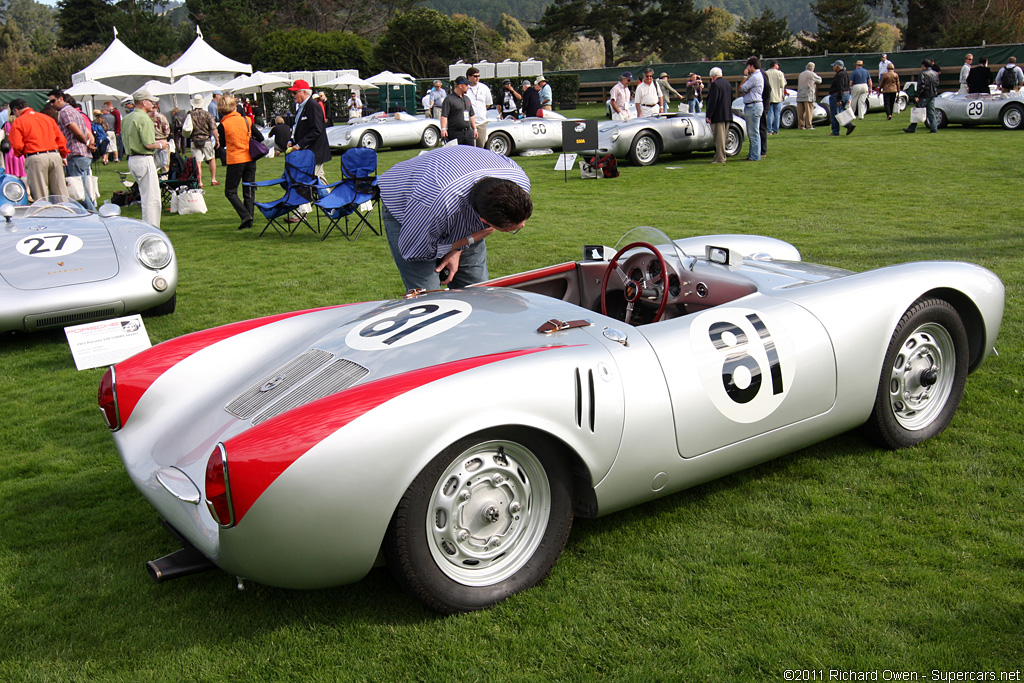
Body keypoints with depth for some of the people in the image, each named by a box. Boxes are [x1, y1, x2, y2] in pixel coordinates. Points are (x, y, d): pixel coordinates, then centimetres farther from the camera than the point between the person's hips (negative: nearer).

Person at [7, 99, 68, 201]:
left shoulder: (18, 122, 2)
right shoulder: (47, 118, 17)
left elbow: (17, 146, -6)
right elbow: (60, 138, 15)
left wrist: (19, 154, 15)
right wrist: (63, 156, 23)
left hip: (35, 158, -4)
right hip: (55, 155, 4)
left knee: (40, 196, -1)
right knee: (61, 193, 7)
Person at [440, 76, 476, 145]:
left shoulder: (467, 99, 20)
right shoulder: (449, 99, -6)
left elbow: (471, 116, 26)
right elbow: (444, 115, -14)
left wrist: (474, 129, 22)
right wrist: (443, 129, -26)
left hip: (468, 132, 7)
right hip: (455, 134, -7)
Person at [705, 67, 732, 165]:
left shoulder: (715, 84, -13)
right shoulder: (728, 84, 15)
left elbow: (712, 101, -18)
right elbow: (731, 100, 18)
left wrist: (709, 115, -15)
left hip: (718, 116, -9)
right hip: (727, 115, 9)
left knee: (719, 137, -6)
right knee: (723, 137, 15)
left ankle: (720, 158, -7)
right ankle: (722, 156, 21)